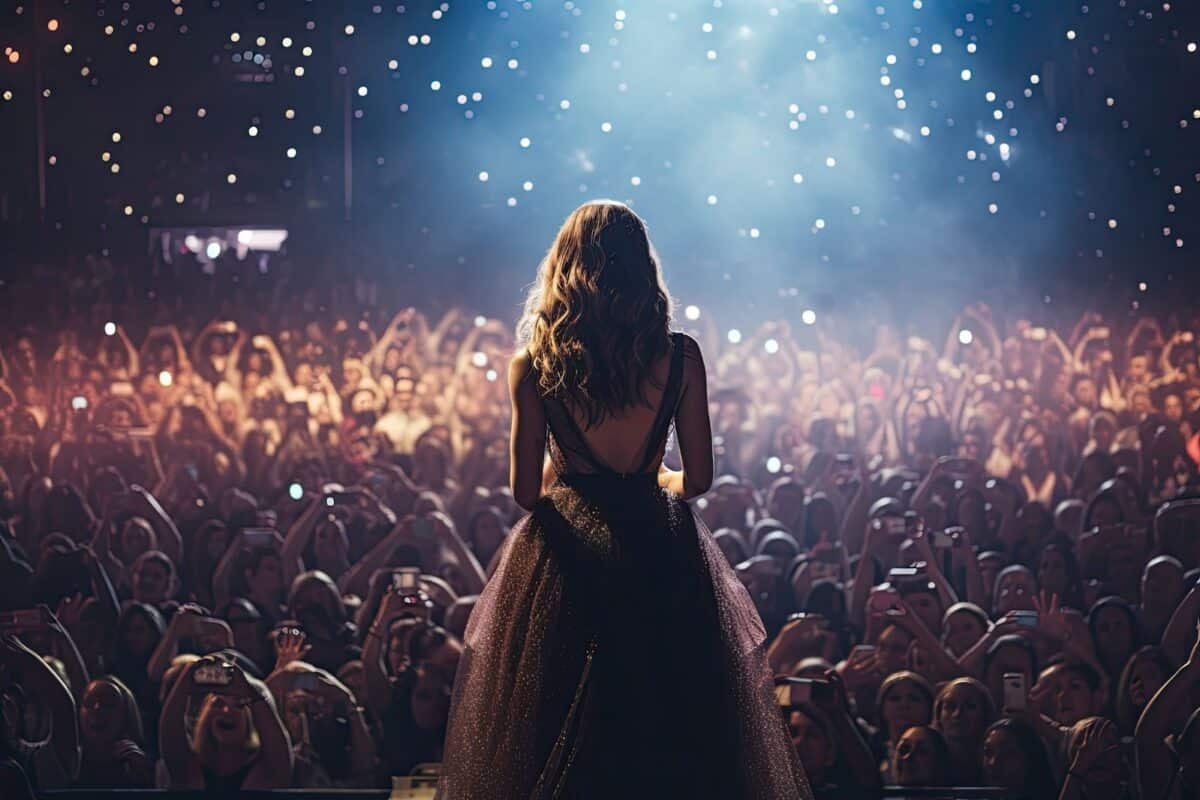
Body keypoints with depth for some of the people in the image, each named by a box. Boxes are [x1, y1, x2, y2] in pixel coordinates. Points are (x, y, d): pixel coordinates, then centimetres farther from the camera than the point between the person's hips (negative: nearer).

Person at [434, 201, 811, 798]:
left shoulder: (533, 365, -5)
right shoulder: (679, 356, -5)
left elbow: (525, 490, -4)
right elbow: (697, 478, -2)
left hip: (565, 552, 0)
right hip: (660, 551, 0)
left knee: (554, 737, 9)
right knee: (675, 734, 10)